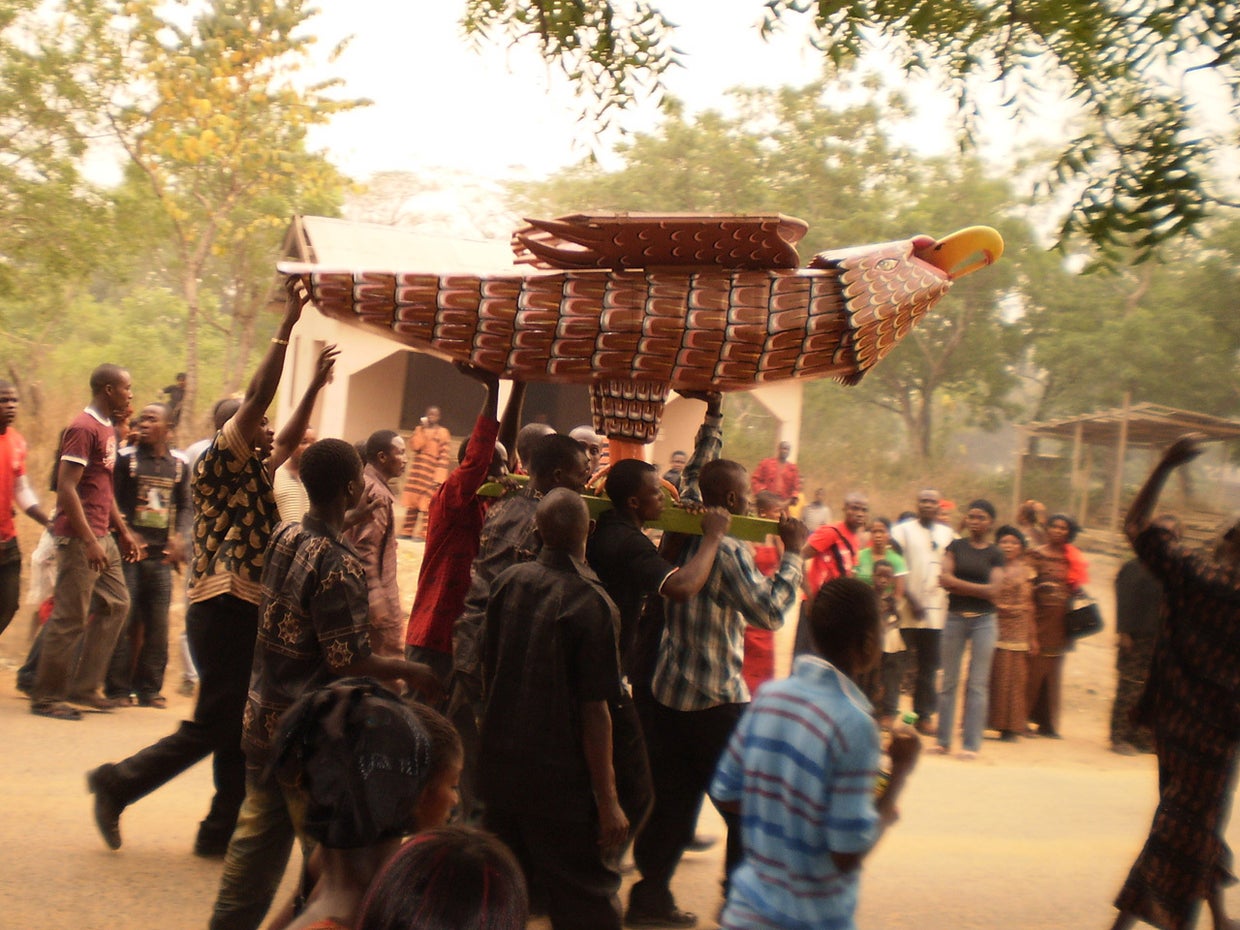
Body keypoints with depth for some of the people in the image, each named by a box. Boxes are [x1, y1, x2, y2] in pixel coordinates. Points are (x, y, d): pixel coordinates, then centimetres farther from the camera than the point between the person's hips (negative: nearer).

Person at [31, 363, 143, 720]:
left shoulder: (108, 429, 15)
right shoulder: (83, 429, -15)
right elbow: (66, 488, -20)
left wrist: (123, 532, 18)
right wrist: (89, 541, -22)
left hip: (102, 537, 10)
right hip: (79, 538, -10)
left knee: (116, 604, 12)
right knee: (70, 617, -4)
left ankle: (84, 687, 18)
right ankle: (46, 697, 7)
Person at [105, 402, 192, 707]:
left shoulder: (179, 464, 10)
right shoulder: (126, 458, 1)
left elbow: (186, 506, 14)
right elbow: (112, 501, -4)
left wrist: (179, 537, -2)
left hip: (161, 556, 3)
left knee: (157, 625, 5)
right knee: (124, 620, -4)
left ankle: (150, 689, 13)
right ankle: (117, 688, 4)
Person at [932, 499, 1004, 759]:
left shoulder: (994, 554, 4)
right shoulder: (955, 546, 7)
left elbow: (993, 591, -8)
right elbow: (944, 579, -5)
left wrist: (957, 583, -8)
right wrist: (977, 588, -12)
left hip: (983, 621, -1)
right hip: (955, 618, 1)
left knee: (977, 684, 0)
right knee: (948, 682, 5)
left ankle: (971, 744, 4)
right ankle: (943, 740, 12)